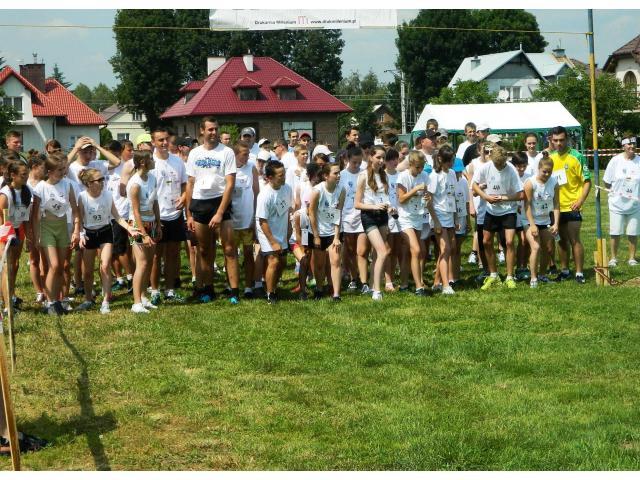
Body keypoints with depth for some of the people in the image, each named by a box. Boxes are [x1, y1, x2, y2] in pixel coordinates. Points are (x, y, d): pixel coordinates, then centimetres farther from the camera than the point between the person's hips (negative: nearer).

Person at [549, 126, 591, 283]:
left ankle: (579, 273, 1)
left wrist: (581, 200, -18)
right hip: (556, 207, 5)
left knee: (574, 240, -5)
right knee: (562, 240, 12)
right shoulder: (550, 158, 9)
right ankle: (564, 270, 21)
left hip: (572, 206, -5)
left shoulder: (576, 157, -7)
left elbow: (587, 181, -7)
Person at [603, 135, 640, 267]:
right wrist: (615, 191, -2)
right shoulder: (616, 161, -6)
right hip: (617, 204, -1)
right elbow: (607, 182, 1)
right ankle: (613, 257, 16)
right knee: (615, 233, 4)